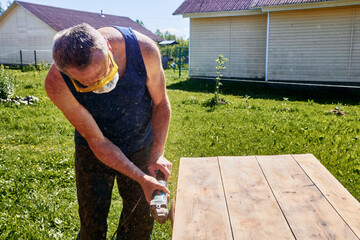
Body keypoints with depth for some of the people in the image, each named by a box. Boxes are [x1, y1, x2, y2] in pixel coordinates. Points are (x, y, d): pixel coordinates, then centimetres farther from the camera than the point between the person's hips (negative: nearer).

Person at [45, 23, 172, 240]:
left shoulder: (144, 49, -29)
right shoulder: (58, 85, -30)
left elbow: (160, 103, -11)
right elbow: (97, 141, -22)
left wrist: (157, 155, -19)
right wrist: (141, 178, -26)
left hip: (141, 146, 2)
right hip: (94, 152, -1)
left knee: (141, 221, 12)